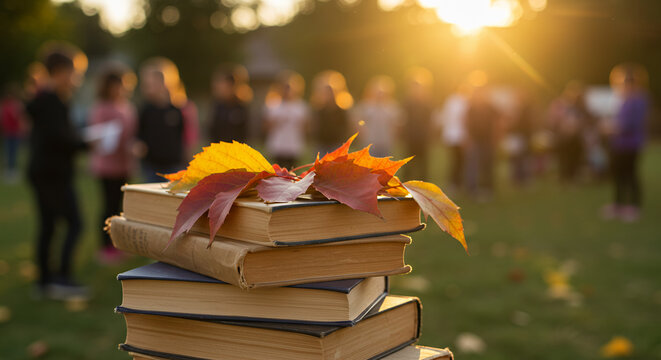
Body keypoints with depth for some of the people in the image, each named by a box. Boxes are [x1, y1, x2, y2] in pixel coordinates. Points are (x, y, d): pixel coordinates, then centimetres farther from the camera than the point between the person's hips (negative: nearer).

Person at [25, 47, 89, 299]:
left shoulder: (42, 99, 16)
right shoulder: (51, 101, -15)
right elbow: (58, 137, -23)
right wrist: (85, 144, -11)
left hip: (40, 171, 10)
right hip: (54, 172, -10)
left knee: (47, 226, 12)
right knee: (74, 224, -8)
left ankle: (44, 281, 17)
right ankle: (62, 279, -11)